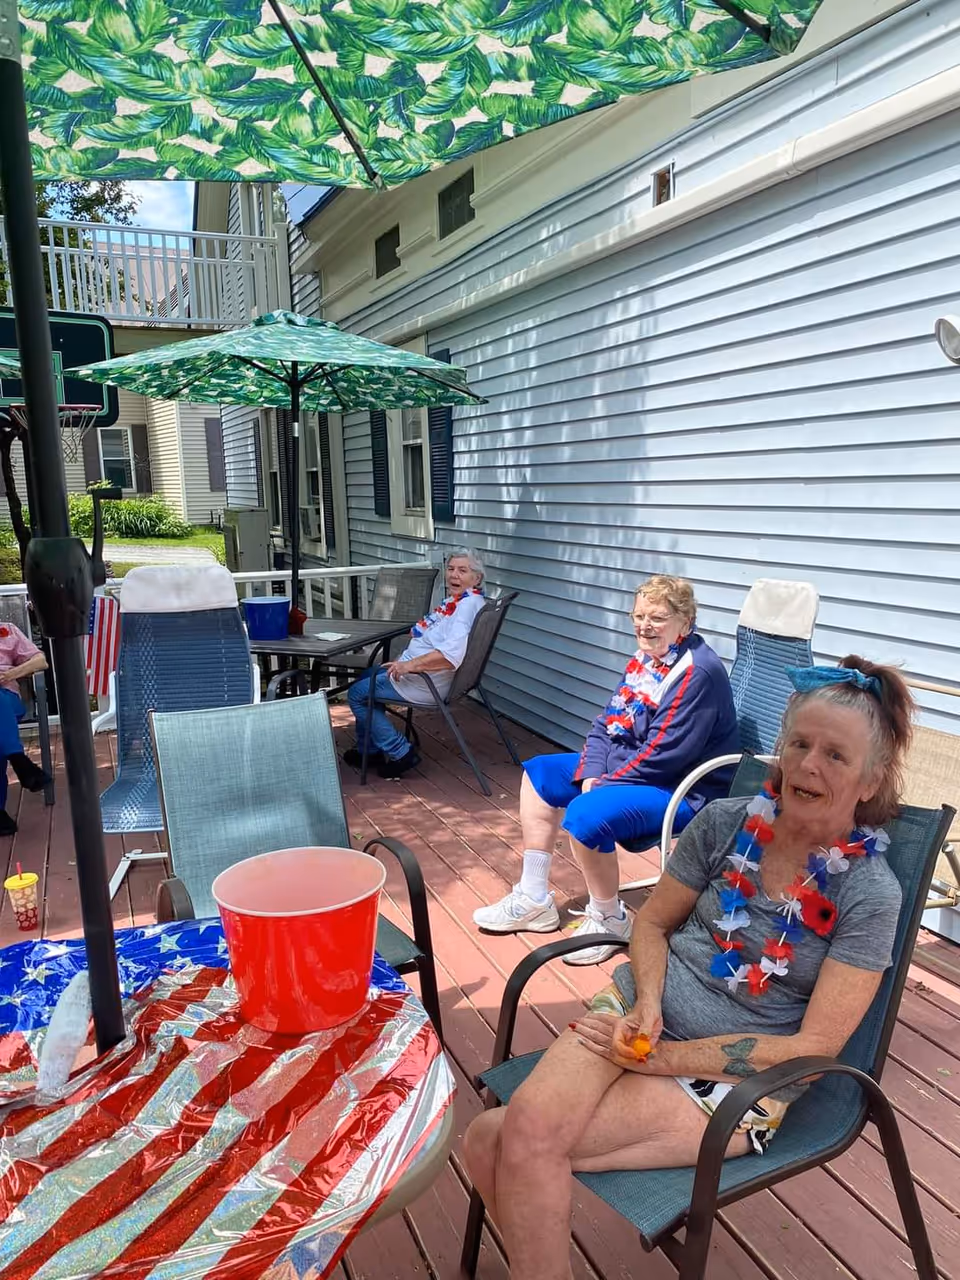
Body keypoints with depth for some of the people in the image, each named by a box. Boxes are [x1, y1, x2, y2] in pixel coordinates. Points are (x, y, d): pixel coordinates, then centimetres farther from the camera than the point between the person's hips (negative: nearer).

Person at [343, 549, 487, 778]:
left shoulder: (469, 604, -23)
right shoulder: (457, 601, 9)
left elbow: (453, 653, -37)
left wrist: (411, 664, -32)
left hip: (426, 683, -11)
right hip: (415, 669, 11)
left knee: (357, 694, 0)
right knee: (367, 677, 27)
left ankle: (400, 753, 3)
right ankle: (369, 750, 33)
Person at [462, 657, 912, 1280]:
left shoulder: (871, 894, -9)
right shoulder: (726, 821, 0)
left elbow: (814, 1046, -11)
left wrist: (664, 1057, -16)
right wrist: (647, 1005, -10)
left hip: (740, 1077, -3)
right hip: (642, 1014, 4)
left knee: (506, 1143, -21)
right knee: (526, 1123, -25)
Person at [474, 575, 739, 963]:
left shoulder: (698, 673, -22)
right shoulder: (643, 661, 6)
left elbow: (660, 758, -25)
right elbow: (605, 726, 7)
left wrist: (600, 785, -16)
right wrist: (591, 776, -10)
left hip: (681, 791, -10)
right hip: (623, 770, 11)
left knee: (585, 815, -33)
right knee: (537, 773, 12)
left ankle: (609, 920, -5)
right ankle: (533, 900, 14)